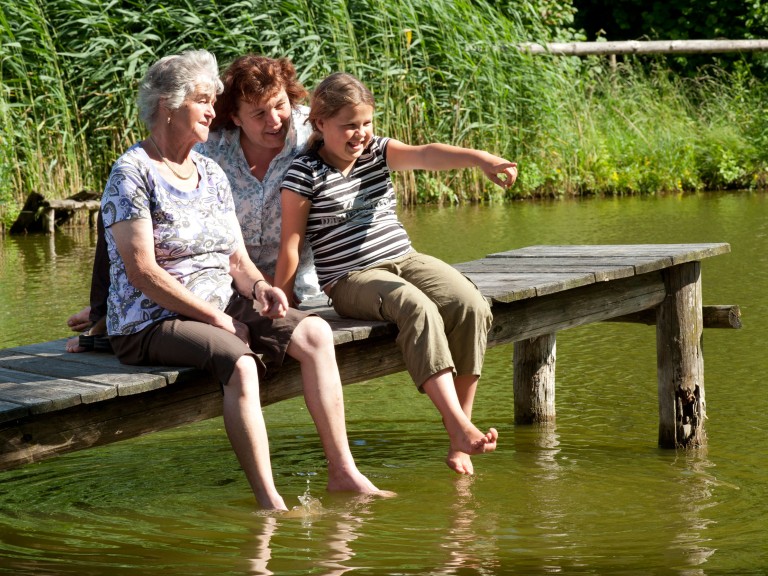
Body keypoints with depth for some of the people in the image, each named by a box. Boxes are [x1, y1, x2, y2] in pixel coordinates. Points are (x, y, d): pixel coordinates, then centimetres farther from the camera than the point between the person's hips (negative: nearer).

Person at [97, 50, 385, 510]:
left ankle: (342, 471, -12)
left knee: (315, 332, -13)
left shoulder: (211, 174, 16)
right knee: (239, 362, -35)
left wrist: (259, 287, -7)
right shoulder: (132, 173, -9)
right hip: (153, 323, -8)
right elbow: (142, 272, -16)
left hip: (222, 308, 8)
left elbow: (237, 258, 17)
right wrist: (217, 319, -17)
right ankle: (270, 504, -35)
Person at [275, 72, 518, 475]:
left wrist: (478, 158, -30)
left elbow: (425, 155, -11)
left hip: (405, 259, 6)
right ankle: (459, 426, -43)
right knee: (417, 307, -35)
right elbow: (291, 244, -4)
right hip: (350, 278, -6)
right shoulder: (304, 174, -5)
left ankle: (460, 440, -17)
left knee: (470, 306, -20)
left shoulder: (378, 152, 9)